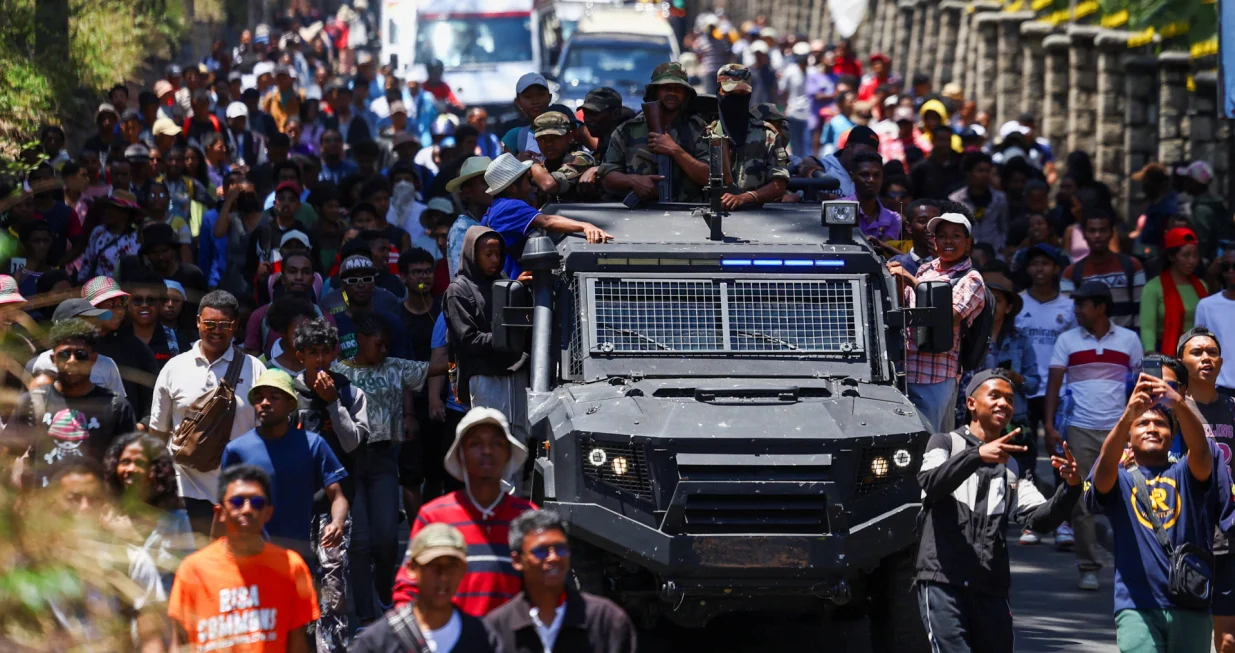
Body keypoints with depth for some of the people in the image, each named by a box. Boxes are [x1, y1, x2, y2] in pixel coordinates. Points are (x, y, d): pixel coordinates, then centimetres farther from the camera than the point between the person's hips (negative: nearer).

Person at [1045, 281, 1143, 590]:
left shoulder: (1129, 340, 5)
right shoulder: (1067, 341, 5)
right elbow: (1054, 384, 3)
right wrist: (1050, 425, -7)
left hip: (1119, 431, 0)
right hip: (1080, 430, 0)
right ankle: (1089, 568, 5)